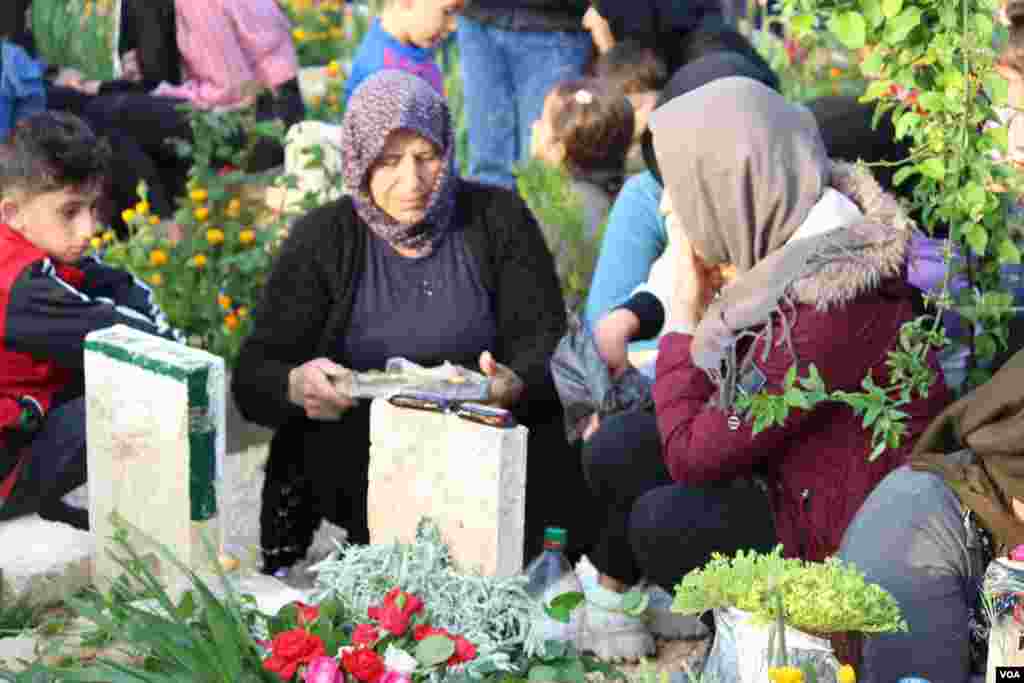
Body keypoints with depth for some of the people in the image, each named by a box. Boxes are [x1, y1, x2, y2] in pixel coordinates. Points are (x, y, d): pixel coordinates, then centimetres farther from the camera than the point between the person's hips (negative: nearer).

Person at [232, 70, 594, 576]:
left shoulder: (498, 218, 4)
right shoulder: (321, 240, 2)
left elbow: (546, 335, 1)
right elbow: (253, 377, -1)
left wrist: (516, 383, -24)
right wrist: (295, 386, -27)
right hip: (356, 443, -1)